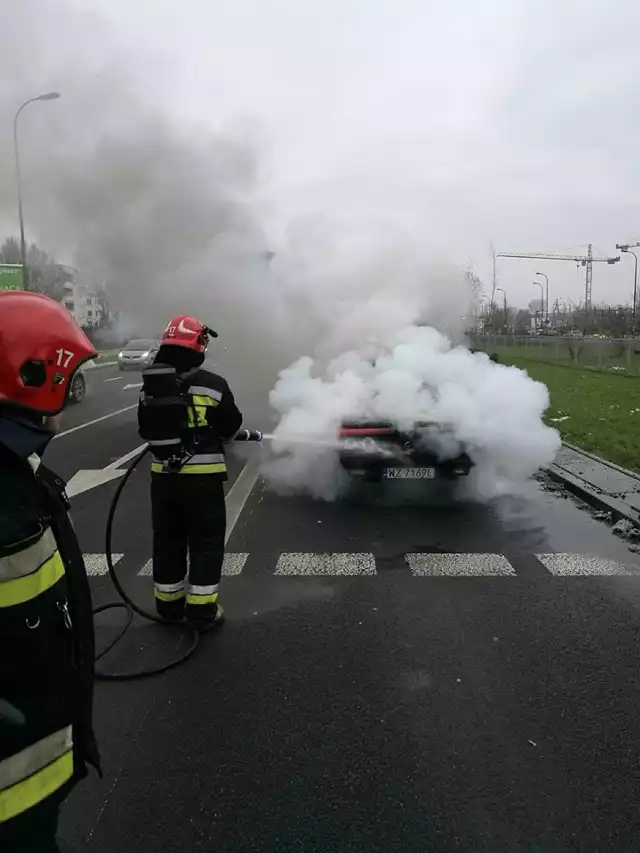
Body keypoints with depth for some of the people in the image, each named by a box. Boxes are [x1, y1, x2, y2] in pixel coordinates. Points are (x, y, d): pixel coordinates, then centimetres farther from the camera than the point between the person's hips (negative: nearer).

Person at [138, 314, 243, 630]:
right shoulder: (212, 384, -12)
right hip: (202, 475, -4)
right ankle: (202, 609, 12)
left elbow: (146, 429, 9)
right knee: (206, 541, 8)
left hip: (163, 474, 4)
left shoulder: (150, 387, 1)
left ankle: (169, 603, 30)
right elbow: (231, 425, 0)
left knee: (167, 540, 18)